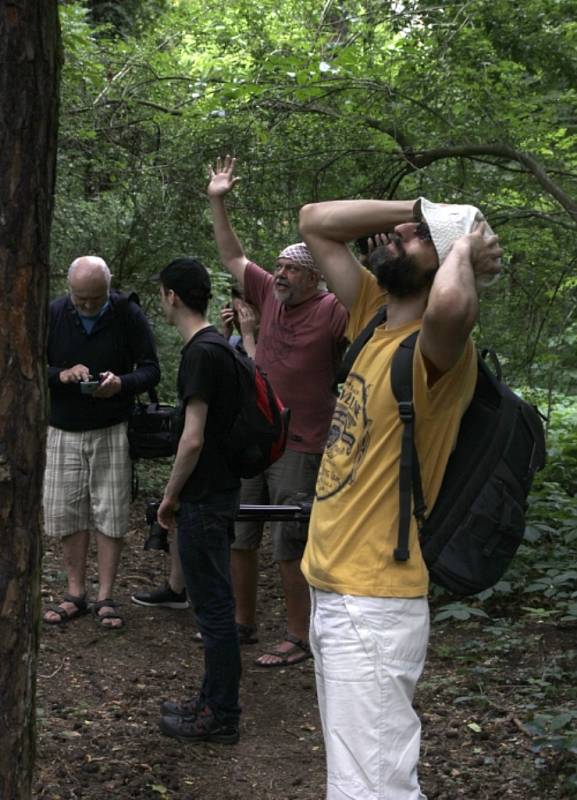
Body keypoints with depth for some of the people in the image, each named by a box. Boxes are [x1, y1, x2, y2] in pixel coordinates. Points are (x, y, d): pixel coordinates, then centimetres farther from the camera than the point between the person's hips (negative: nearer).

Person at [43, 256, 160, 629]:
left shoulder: (128, 315, -6)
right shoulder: (53, 314, -1)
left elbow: (151, 370, -2)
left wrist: (122, 383, -23)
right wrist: (61, 375, -19)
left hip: (112, 431, -2)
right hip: (63, 431, 2)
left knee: (111, 514, 1)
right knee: (67, 513, 5)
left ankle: (106, 598, 11)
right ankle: (76, 594, 17)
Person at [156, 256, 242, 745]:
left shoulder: (201, 354, -19)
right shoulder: (219, 347, 11)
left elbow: (193, 439, -22)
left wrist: (170, 496, -10)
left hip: (204, 501, -10)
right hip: (221, 492, 10)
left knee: (214, 606, -1)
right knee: (215, 603, 17)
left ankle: (221, 717, 10)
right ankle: (214, 701, 29)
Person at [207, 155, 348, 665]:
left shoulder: (335, 311, -11)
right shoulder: (271, 294, 7)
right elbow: (233, 258, 17)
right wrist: (218, 203, 14)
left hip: (299, 446, -7)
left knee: (290, 546, -3)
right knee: (239, 536, 16)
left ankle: (300, 638, 10)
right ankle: (243, 622, 31)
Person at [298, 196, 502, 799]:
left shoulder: (435, 350, -17)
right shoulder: (376, 317, 7)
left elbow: (452, 306, -43)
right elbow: (315, 222, 14)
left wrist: (464, 248, -20)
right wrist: (416, 207, 3)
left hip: (372, 608, -9)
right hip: (332, 592, 9)